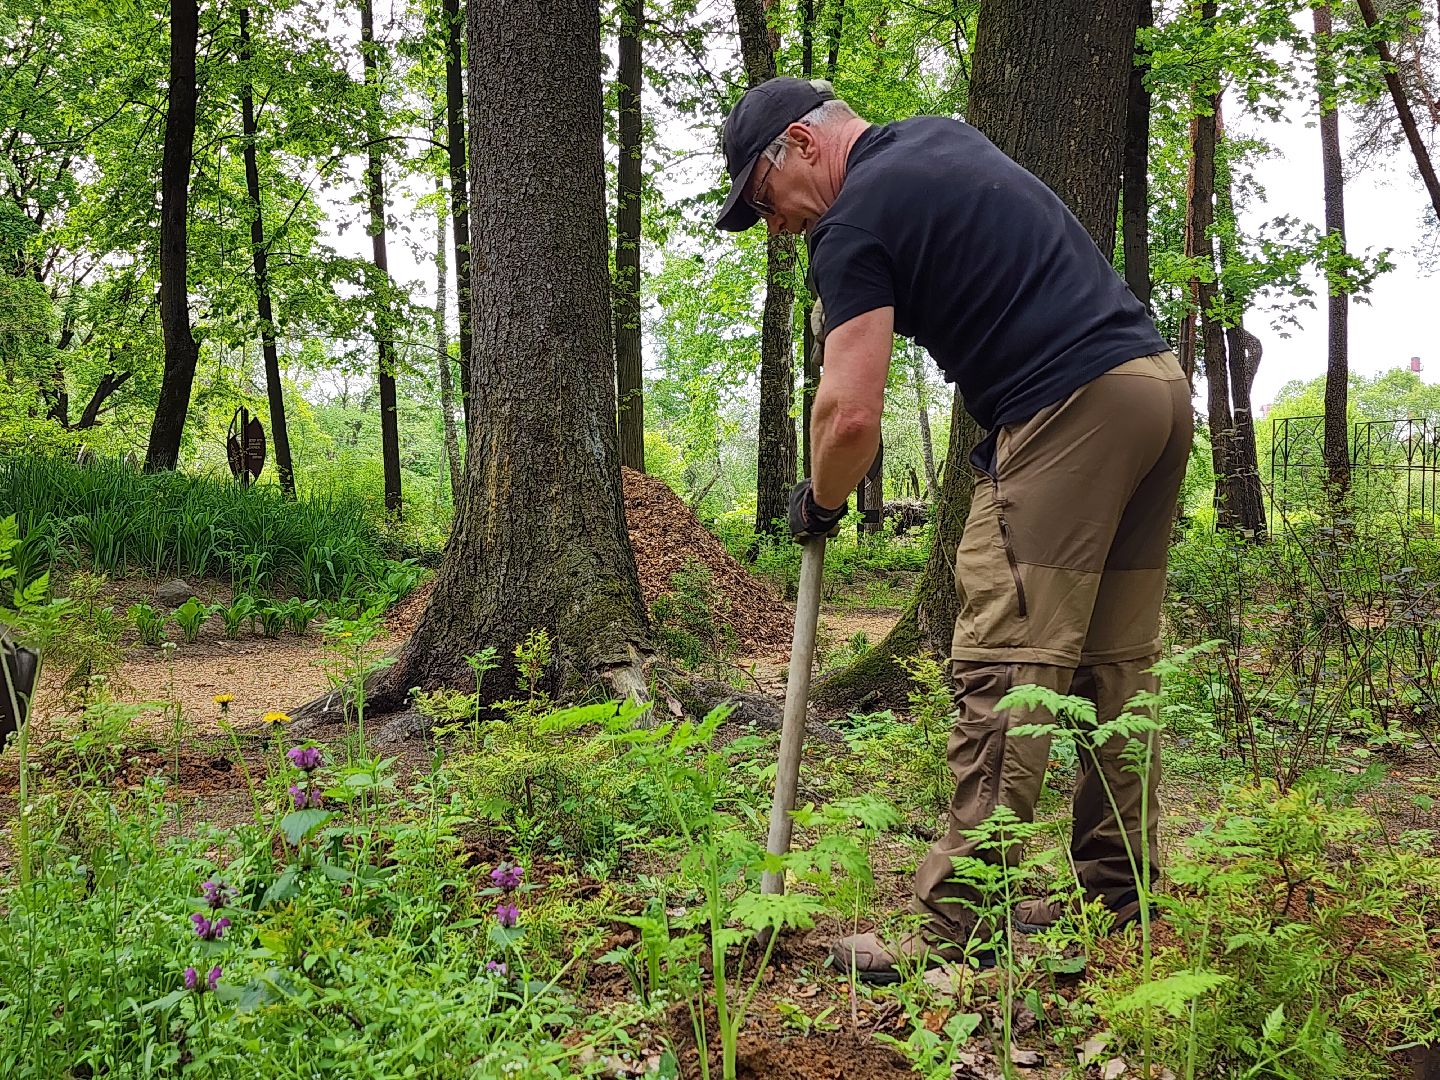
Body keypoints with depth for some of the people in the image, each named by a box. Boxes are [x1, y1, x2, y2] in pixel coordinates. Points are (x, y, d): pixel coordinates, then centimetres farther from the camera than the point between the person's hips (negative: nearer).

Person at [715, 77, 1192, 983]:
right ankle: (1115, 897, 18)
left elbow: (853, 414, -13)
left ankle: (959, 928, -8)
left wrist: (820, 503, 6)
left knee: (1007, 665, -9)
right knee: (1116, 663, 11)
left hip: (1068, 411, -9)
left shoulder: (856, 221, -5)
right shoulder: (942, 136, 21)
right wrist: (853, 313, 31)